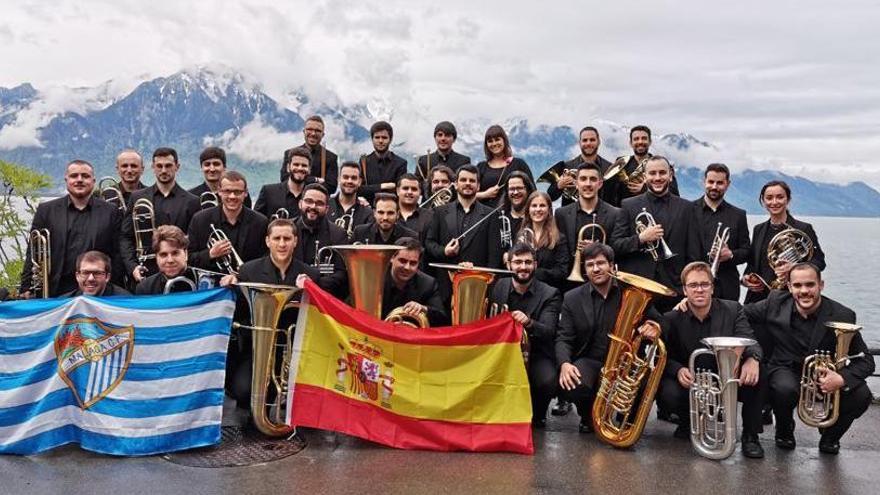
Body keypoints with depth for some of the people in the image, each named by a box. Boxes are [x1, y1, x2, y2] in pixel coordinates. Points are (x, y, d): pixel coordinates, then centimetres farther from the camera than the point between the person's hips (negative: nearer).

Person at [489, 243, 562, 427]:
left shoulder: (550, 294, -8)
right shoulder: (500, 286, 4)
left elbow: (548, 332, -20)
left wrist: (528, 322, -41)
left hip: (536, 353, -2)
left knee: (547, 382, -31)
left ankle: (537, 414, 5)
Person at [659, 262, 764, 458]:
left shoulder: (733, 310, -3)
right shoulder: (671, 319, -4)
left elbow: (750, 341, -14)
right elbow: (664, 357, -6)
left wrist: (752, 359, -39)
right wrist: (678, 370, -30)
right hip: (690, 383, 0)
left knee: (753, 373, -30)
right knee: (669, 393, -32)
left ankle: (750, 435, -11)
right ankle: (688, 421, 7)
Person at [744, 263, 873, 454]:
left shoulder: (842, 316, -12)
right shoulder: (775, 303, -8)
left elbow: (865, 360, -9)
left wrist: (842, 379, -31)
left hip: (825, 376, 1)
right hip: (786, 370, -1)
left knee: (861, 396, -27)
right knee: (785, 389, -36)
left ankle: (830, 435, 7)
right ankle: (784, 429, 2)